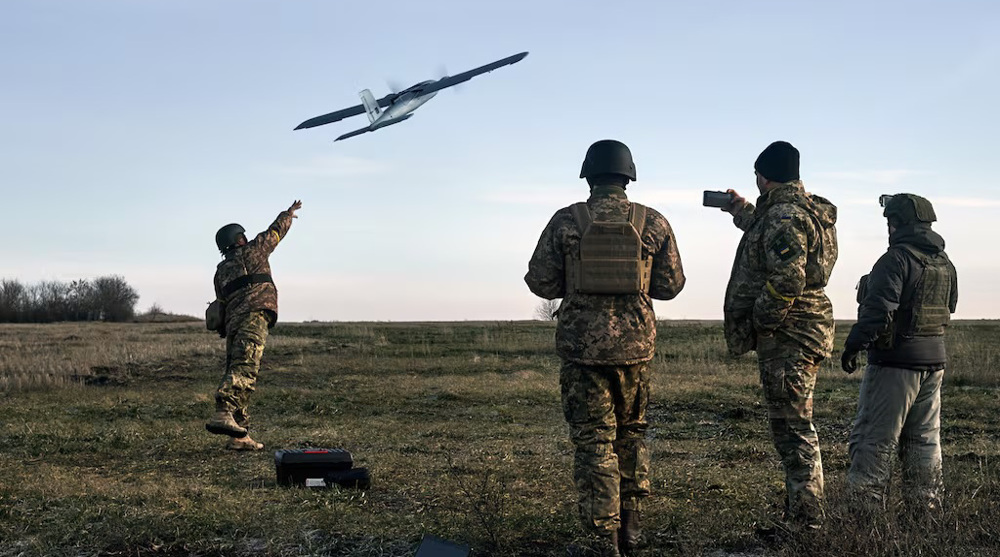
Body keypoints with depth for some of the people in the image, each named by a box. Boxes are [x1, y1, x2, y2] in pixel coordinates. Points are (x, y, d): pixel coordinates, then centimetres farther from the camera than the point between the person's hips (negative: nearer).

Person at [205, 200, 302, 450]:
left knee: (235, 372, 6)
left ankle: (239, 436, 5)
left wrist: (227, 331, 25)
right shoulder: (251, 251, 10)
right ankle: (224, 413, -42)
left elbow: (222, 302, 22)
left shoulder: (220, 271, 25)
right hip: (254, 316, -7)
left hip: (231, 322, 7)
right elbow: (275, 231, 21)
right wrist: (289, 213, 39)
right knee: (244, 369, -21)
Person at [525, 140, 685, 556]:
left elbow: (541, 282, -3)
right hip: (635, 344, 2)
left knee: (594, 441, 4)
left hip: (582, 346, -2)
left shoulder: (566, 221, -5)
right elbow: (670, 285, 5)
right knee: (632, 432, 20)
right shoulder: (654, 223, 0)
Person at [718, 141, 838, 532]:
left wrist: (760, 323, -16)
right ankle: (803, 511, 26)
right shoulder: (805, 210, 16)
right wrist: (741, 212, 49)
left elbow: (787, 280, -27)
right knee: (792, 425, 17)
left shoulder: (784, 216, -17)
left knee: (792, 427, -6)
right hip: (802, 333, 11)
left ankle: (804, 518, 0)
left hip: (787, 334, -11)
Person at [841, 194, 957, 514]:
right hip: (934, 359, 8)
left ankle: (870, 511, -2)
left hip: (896, 360, -8)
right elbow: (949, 308, 20)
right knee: (924, 439, 15)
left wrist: (852, 346, -16)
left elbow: (878, 309, -22)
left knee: (874, 439, -2)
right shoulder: (945, 264, 11)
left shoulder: (897, 258, -15)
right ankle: (926, 510, 20)